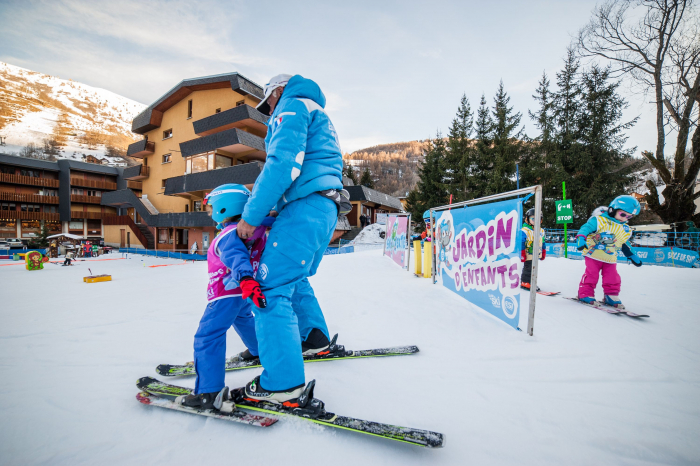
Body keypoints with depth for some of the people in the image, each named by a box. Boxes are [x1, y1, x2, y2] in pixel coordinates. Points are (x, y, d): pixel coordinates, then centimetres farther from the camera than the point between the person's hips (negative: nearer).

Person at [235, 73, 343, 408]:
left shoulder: (292, 106, 3)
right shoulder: (318, 117, 34)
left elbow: (283, 163, -16)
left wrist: (251, 215, -13)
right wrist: (262, 193, 20)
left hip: (306, 206, -10)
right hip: (326, 208, 10)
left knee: (271, 287, -11)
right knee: (294, 279, 22)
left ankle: (282, 383, -9)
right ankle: (315, 338, 32)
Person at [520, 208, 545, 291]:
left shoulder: (541, 231, 12)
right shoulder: (524, 230, -12)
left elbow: (542, 243, 21)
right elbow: (521, 243, -13)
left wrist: (543, 253, 21)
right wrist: (522, 253, -15)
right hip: (528, 254, -7)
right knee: (528, 268, -5)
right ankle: (525, 282, 4)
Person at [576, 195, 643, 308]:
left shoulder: (626, 230, 14)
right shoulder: (599, 221, -10)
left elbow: (625, 245, 26)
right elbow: (586, 228, -18)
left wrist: (632, 257, 28)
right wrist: (581, 239, -35)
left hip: (610, 259, 6)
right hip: (593, 255, -6)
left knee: (612, 278, 6)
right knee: (591, 275, -6)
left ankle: (611, 296, 19)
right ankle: (585, 294, 3)